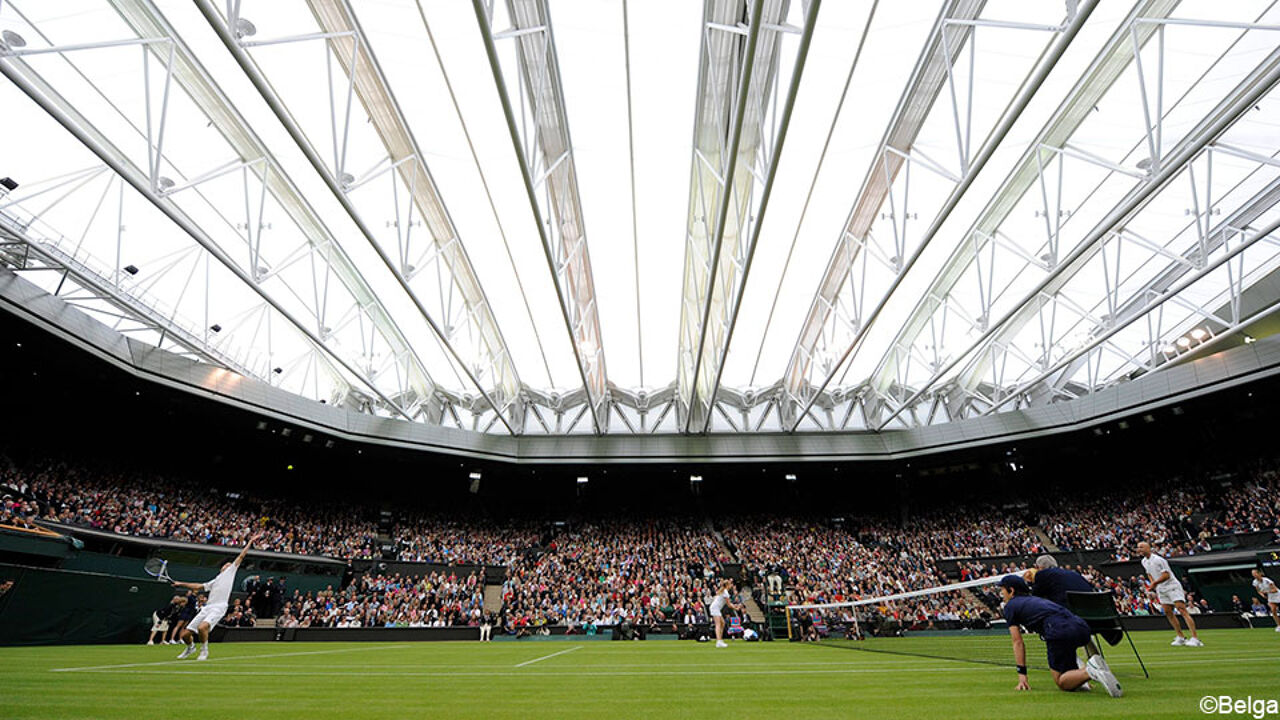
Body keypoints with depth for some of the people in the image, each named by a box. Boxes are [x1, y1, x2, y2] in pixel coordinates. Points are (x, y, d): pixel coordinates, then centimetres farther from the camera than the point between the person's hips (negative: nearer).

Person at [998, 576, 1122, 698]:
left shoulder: (1010, 606, 16)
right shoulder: (1035, 599, 36)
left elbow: (1018, 642, 11)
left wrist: (1022, 675, 13)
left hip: (1060, 630, -8)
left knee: (1061, 682, 5)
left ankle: (1090, 671, -22)